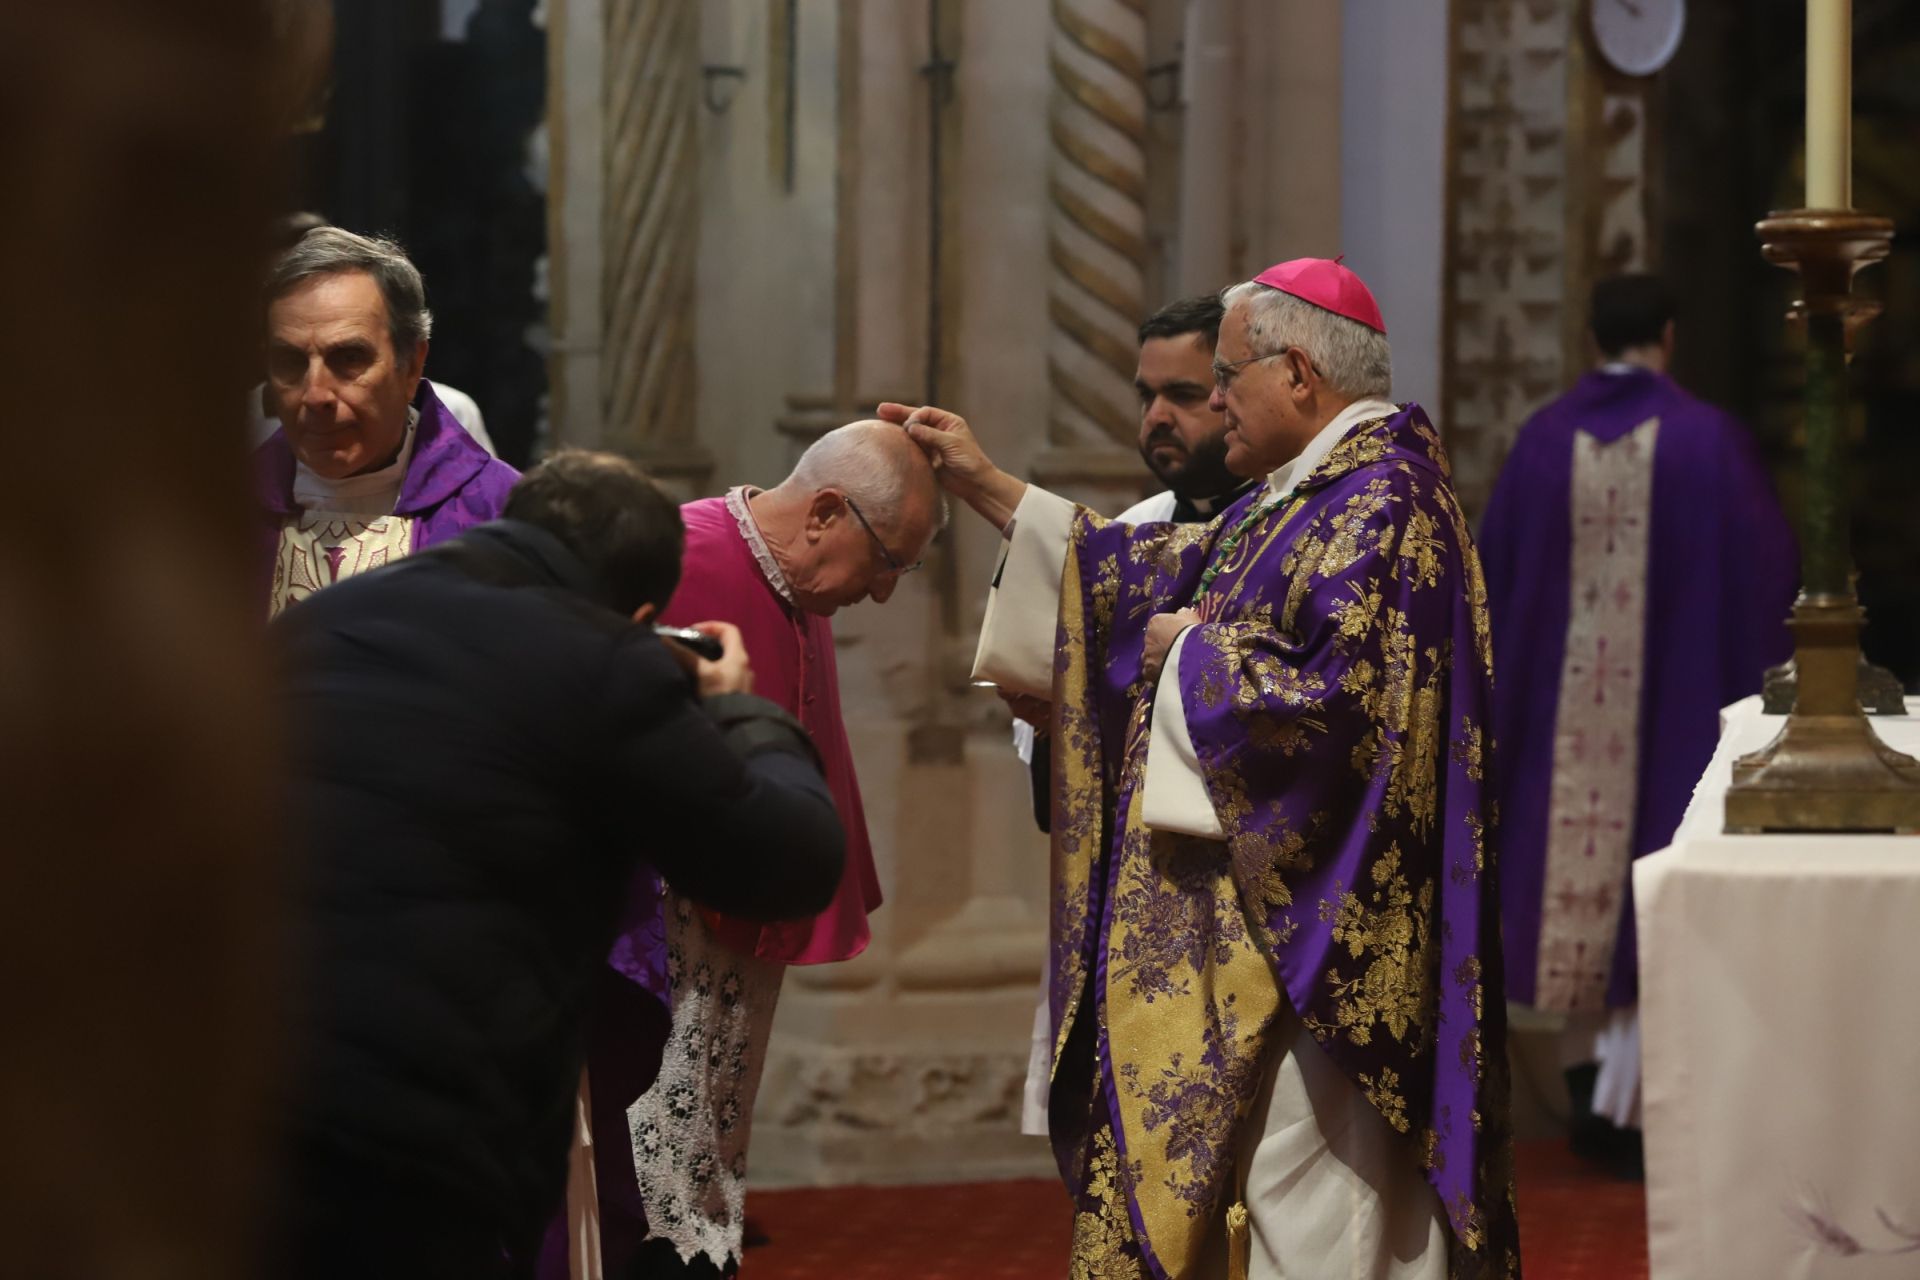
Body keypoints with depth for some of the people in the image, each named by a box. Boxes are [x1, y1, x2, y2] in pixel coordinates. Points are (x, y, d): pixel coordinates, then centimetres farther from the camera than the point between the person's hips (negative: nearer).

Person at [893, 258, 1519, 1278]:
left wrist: (1194, 654, -11)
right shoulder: (1300, 496, 15)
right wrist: (986, 487, 22)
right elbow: (1154, 579, 23)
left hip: (1308, 938, -11)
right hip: (1258, 930, 11)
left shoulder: (1381, 506, -16)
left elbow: (1335, 697, -27)